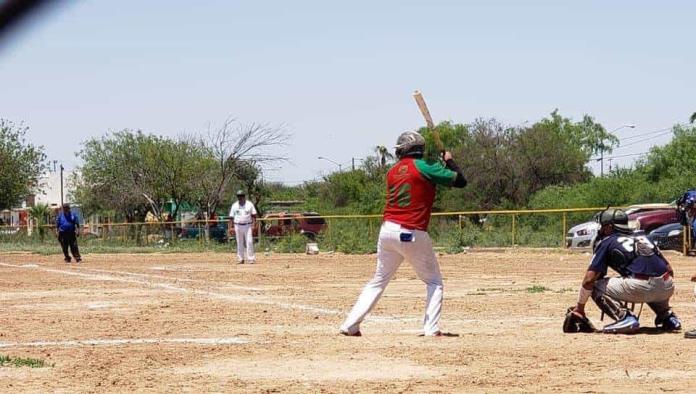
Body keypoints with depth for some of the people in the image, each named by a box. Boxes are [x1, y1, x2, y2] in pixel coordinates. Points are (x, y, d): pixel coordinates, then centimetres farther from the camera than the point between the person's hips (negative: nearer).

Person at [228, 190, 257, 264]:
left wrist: (253, 225, -8)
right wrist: (231, 227, 0)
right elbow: (231, 217, 7)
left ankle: (251, 258, -9)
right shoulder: (234, 206, 6)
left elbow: (253, 215, 2)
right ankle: (240, 259, 10)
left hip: (248, 226, -2)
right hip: (238, 226, 2)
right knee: (239, 243, 5)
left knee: (249, 242, -9)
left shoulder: (249, 204, 2)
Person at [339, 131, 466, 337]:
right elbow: (460, 181, -3)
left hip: (387, 231, 5)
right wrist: (449, 160, 15)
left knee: (378, 281, 16)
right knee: (434, 282, 12)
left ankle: (350, 325, 9)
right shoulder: (424, 168, -6)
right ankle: (431, 328, -1)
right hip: (413, 235, -5)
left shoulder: (392, 172, 11)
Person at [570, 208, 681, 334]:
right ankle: (667, 315, 19)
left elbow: (589, 279, 6)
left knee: (596, 287, 11)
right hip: (668, 289, 6)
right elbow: (669, 270, 24)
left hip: (640, 288, -6)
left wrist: (579, 307, 17)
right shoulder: (642, 238, 27)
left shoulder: (606, 243, 13)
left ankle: (625, 318, -8)